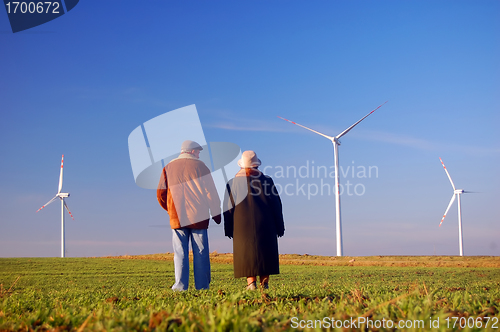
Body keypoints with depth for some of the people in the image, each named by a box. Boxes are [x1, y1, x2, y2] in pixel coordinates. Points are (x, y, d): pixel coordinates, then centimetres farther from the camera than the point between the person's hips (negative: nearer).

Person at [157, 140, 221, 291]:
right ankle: (202, 286, 3)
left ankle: (180, 286, -4)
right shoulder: (200, 166, 1)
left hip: (177, 218, 2)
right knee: (201, 253, 3)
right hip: (198, 217, -2)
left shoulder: (168, 168, 9)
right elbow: (211, 193, -1)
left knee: (180, 253, 2)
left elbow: (160, 194, 7)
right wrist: (216, 215, 6)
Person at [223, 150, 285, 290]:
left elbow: (228, 208, 3)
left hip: (242, 225, 0)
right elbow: (276, 205, 3)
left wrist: (229, 230, 9)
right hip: (265, 225, 0)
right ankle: (264, 282, 6)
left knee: (246, 252, 4)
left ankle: (251, 281, -5)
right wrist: (279, 226, 10)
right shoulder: (267, 180, 0)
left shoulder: (233, 183, 1)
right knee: (265, 251, 8)